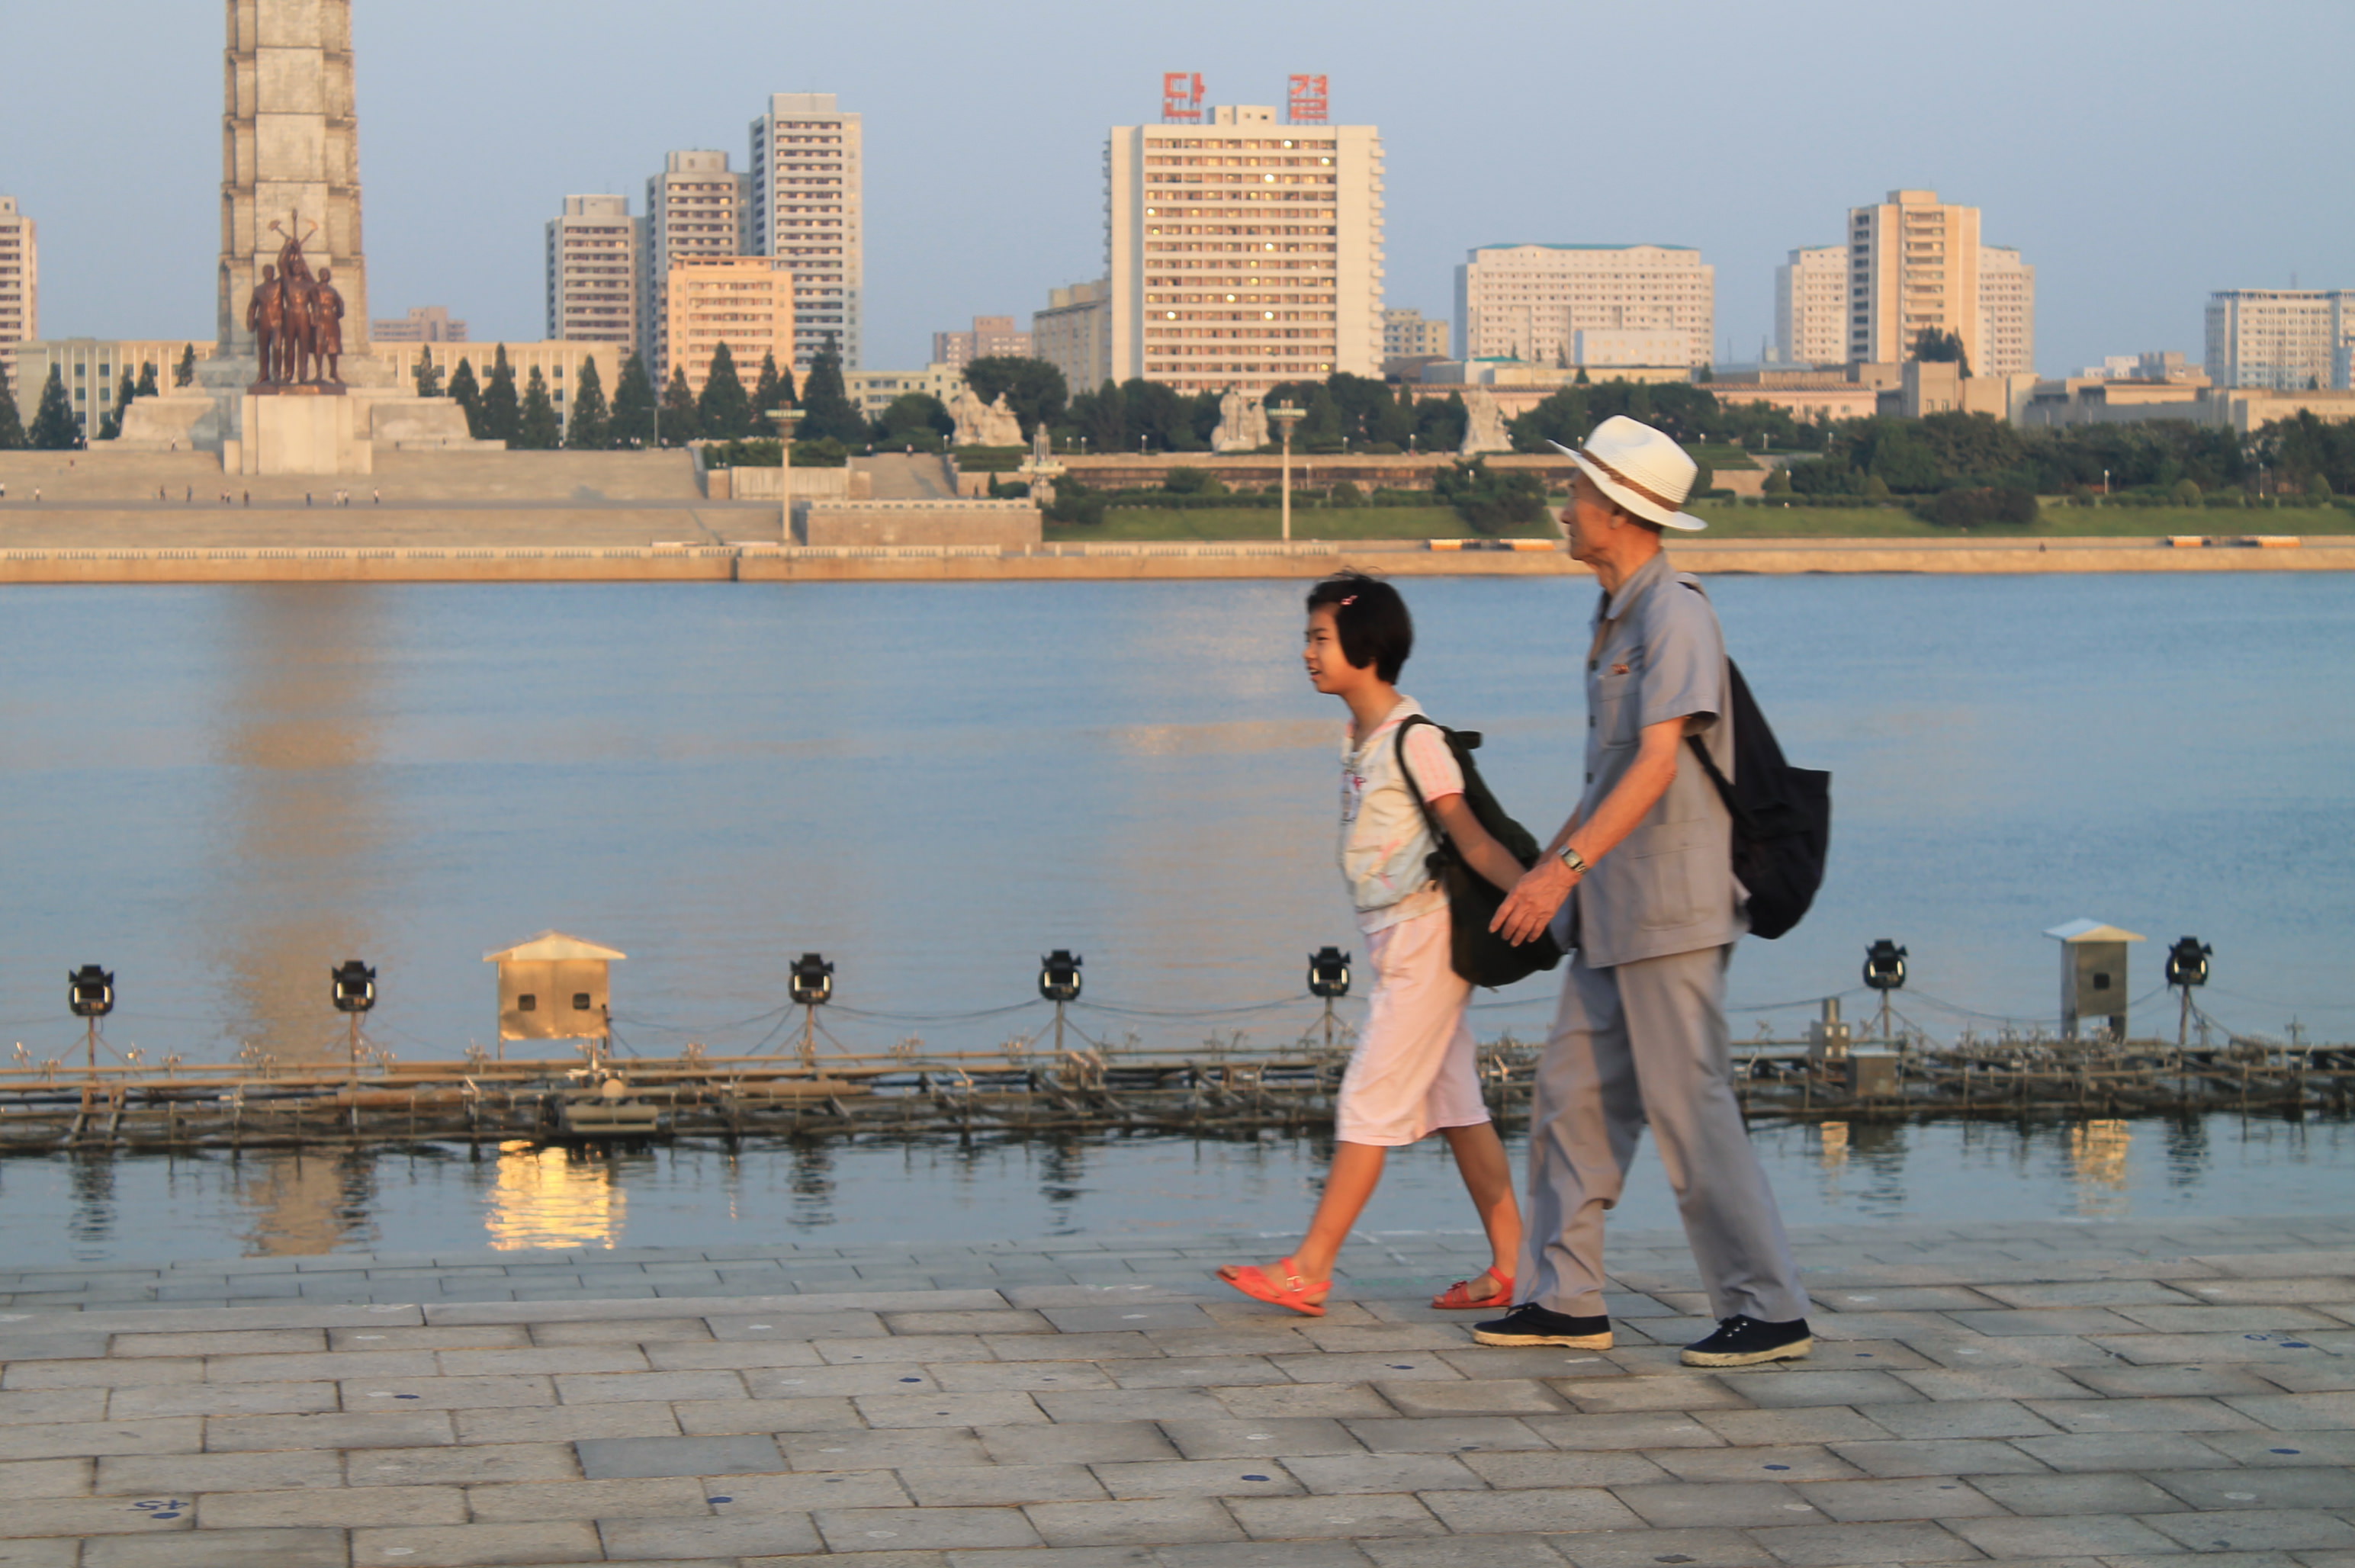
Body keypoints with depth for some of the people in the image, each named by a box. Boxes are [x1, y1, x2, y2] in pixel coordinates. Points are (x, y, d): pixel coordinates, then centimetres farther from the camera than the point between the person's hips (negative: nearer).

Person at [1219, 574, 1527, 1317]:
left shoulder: (1415, 741, -15)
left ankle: (1309, 1269, -3)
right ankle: (1511, 1268, 12)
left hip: (1425, 939, -9)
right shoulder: (1357, 740, 11)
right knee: (1454, 1105, 9)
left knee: (1370, 1102, -6)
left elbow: (1471, 838, -19)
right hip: (1396, 942, 9)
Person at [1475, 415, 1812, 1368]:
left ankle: (1768, 1311, -2)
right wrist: (1544, 865, 29)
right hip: (1610, 913, 10)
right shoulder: (1615, 619, 16)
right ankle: (1566, 1299, 17)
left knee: (1690, 1109, -7)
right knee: (1570, 1099, 10)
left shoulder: (1675, 614, -14)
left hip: (1668, 908, -10)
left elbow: (1658, 764, -24)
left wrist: (1567, 865, -31)